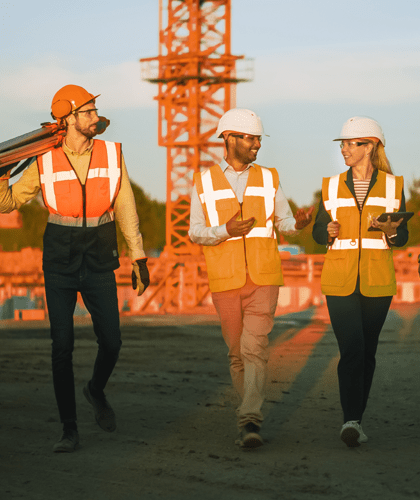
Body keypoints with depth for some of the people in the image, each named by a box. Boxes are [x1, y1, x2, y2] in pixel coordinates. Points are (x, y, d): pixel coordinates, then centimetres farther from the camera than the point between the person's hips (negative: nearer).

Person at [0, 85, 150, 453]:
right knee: (62, 345, -6)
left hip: (99, 264, 1)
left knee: (111, 342, -3)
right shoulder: (45, 162, -4)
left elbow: (126, 210, 5)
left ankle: (97, 391, 31)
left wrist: (139, 260, 4)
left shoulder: (112, 155, -1)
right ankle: (69, 430, 2)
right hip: (59, 263, -1)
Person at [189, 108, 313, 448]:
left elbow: (284, 222, 11)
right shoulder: (204, 182, 2)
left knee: (254, 348, -14)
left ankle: (249, 423, -20)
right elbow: (195, 233, 0)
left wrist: (299, 223, -14)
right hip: (225, 281, 0)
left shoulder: (268, 179, 6)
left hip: (263, 280, 0)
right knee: (237, 353, 7)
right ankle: (252, 415, 25)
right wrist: (226, 230, -19)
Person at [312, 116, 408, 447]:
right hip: (340, 280, 0)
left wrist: (390, 232, -17)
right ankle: (352, 420, -18)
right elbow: (318, 231, 12)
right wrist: (329, 232, -11)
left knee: (367, 351, 7)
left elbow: (403, 237, 5)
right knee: (351, 350, -14)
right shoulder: (333, 187, 7)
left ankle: (356, 419, 20)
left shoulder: (392, 186, 4)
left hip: (377, 282, 0)